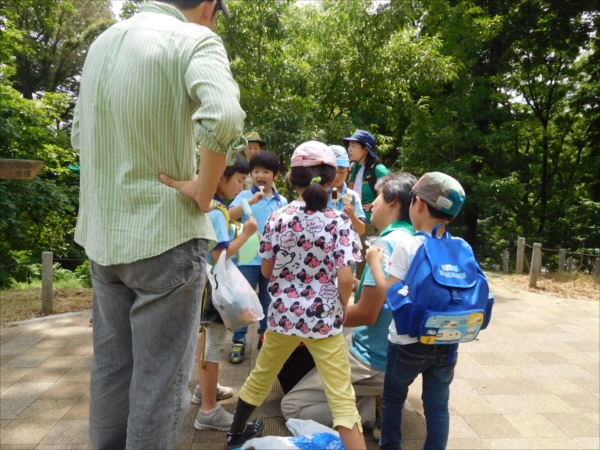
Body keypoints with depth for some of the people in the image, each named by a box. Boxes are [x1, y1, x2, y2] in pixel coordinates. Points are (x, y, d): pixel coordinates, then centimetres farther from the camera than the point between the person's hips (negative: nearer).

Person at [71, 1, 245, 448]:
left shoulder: (103, 41, 13)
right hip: (165, 233, -7)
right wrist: (204, 189, -15)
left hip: (102, 234, 7)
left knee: (111, 367, 19)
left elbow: (80, 134, 18)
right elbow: (224, 117, -29)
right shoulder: (194, 39, -9)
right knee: (161, 377, 6)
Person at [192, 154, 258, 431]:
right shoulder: (216, 212, -22)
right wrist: (246, 234, -21)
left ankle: (205, 388, 41)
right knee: (214, 343, -2)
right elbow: (220, 255, -28)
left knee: (207, 336, 23)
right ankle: (208, 412, 8)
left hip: (209, 282, 11)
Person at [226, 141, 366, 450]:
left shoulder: (277, 219, -5)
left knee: (261, 376, 25)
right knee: (342, 397, 5)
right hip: (323, 318, -3)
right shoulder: (339, 221, -12)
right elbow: (345, 278, -16)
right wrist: (341, 309, 2)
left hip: (283, 314, 4)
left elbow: (267, 271, 2)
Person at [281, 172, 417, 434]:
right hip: (392, 352, 9)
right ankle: (377, 399, 12)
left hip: (374, 360, -9)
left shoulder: (387, 243, -24)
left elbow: (366, 314, -24)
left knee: (291, 406, 0)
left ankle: (371, 412, -6)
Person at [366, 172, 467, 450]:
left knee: (392, 397, 18)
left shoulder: (407, 247, -17)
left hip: (407, 342, -3)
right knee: (437, 405, 15)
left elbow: (389, 294, -17)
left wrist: (374, 263, -4)